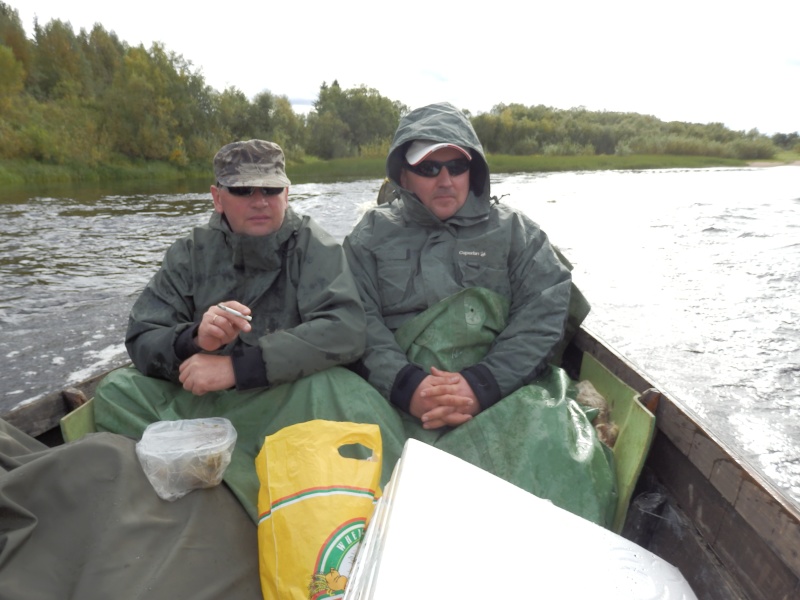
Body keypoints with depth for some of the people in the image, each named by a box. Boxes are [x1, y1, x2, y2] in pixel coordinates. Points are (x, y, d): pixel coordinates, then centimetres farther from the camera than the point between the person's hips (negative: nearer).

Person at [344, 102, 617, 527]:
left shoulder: (514, 231, 14)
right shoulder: (371, 236, 15)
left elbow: (544, 315, 1)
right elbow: (359, 322, 2)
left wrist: (481, 384, -14)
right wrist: (406, 385, -16)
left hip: (505, 387, 1)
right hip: (405, 394, 0)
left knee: (559, 457, -27)